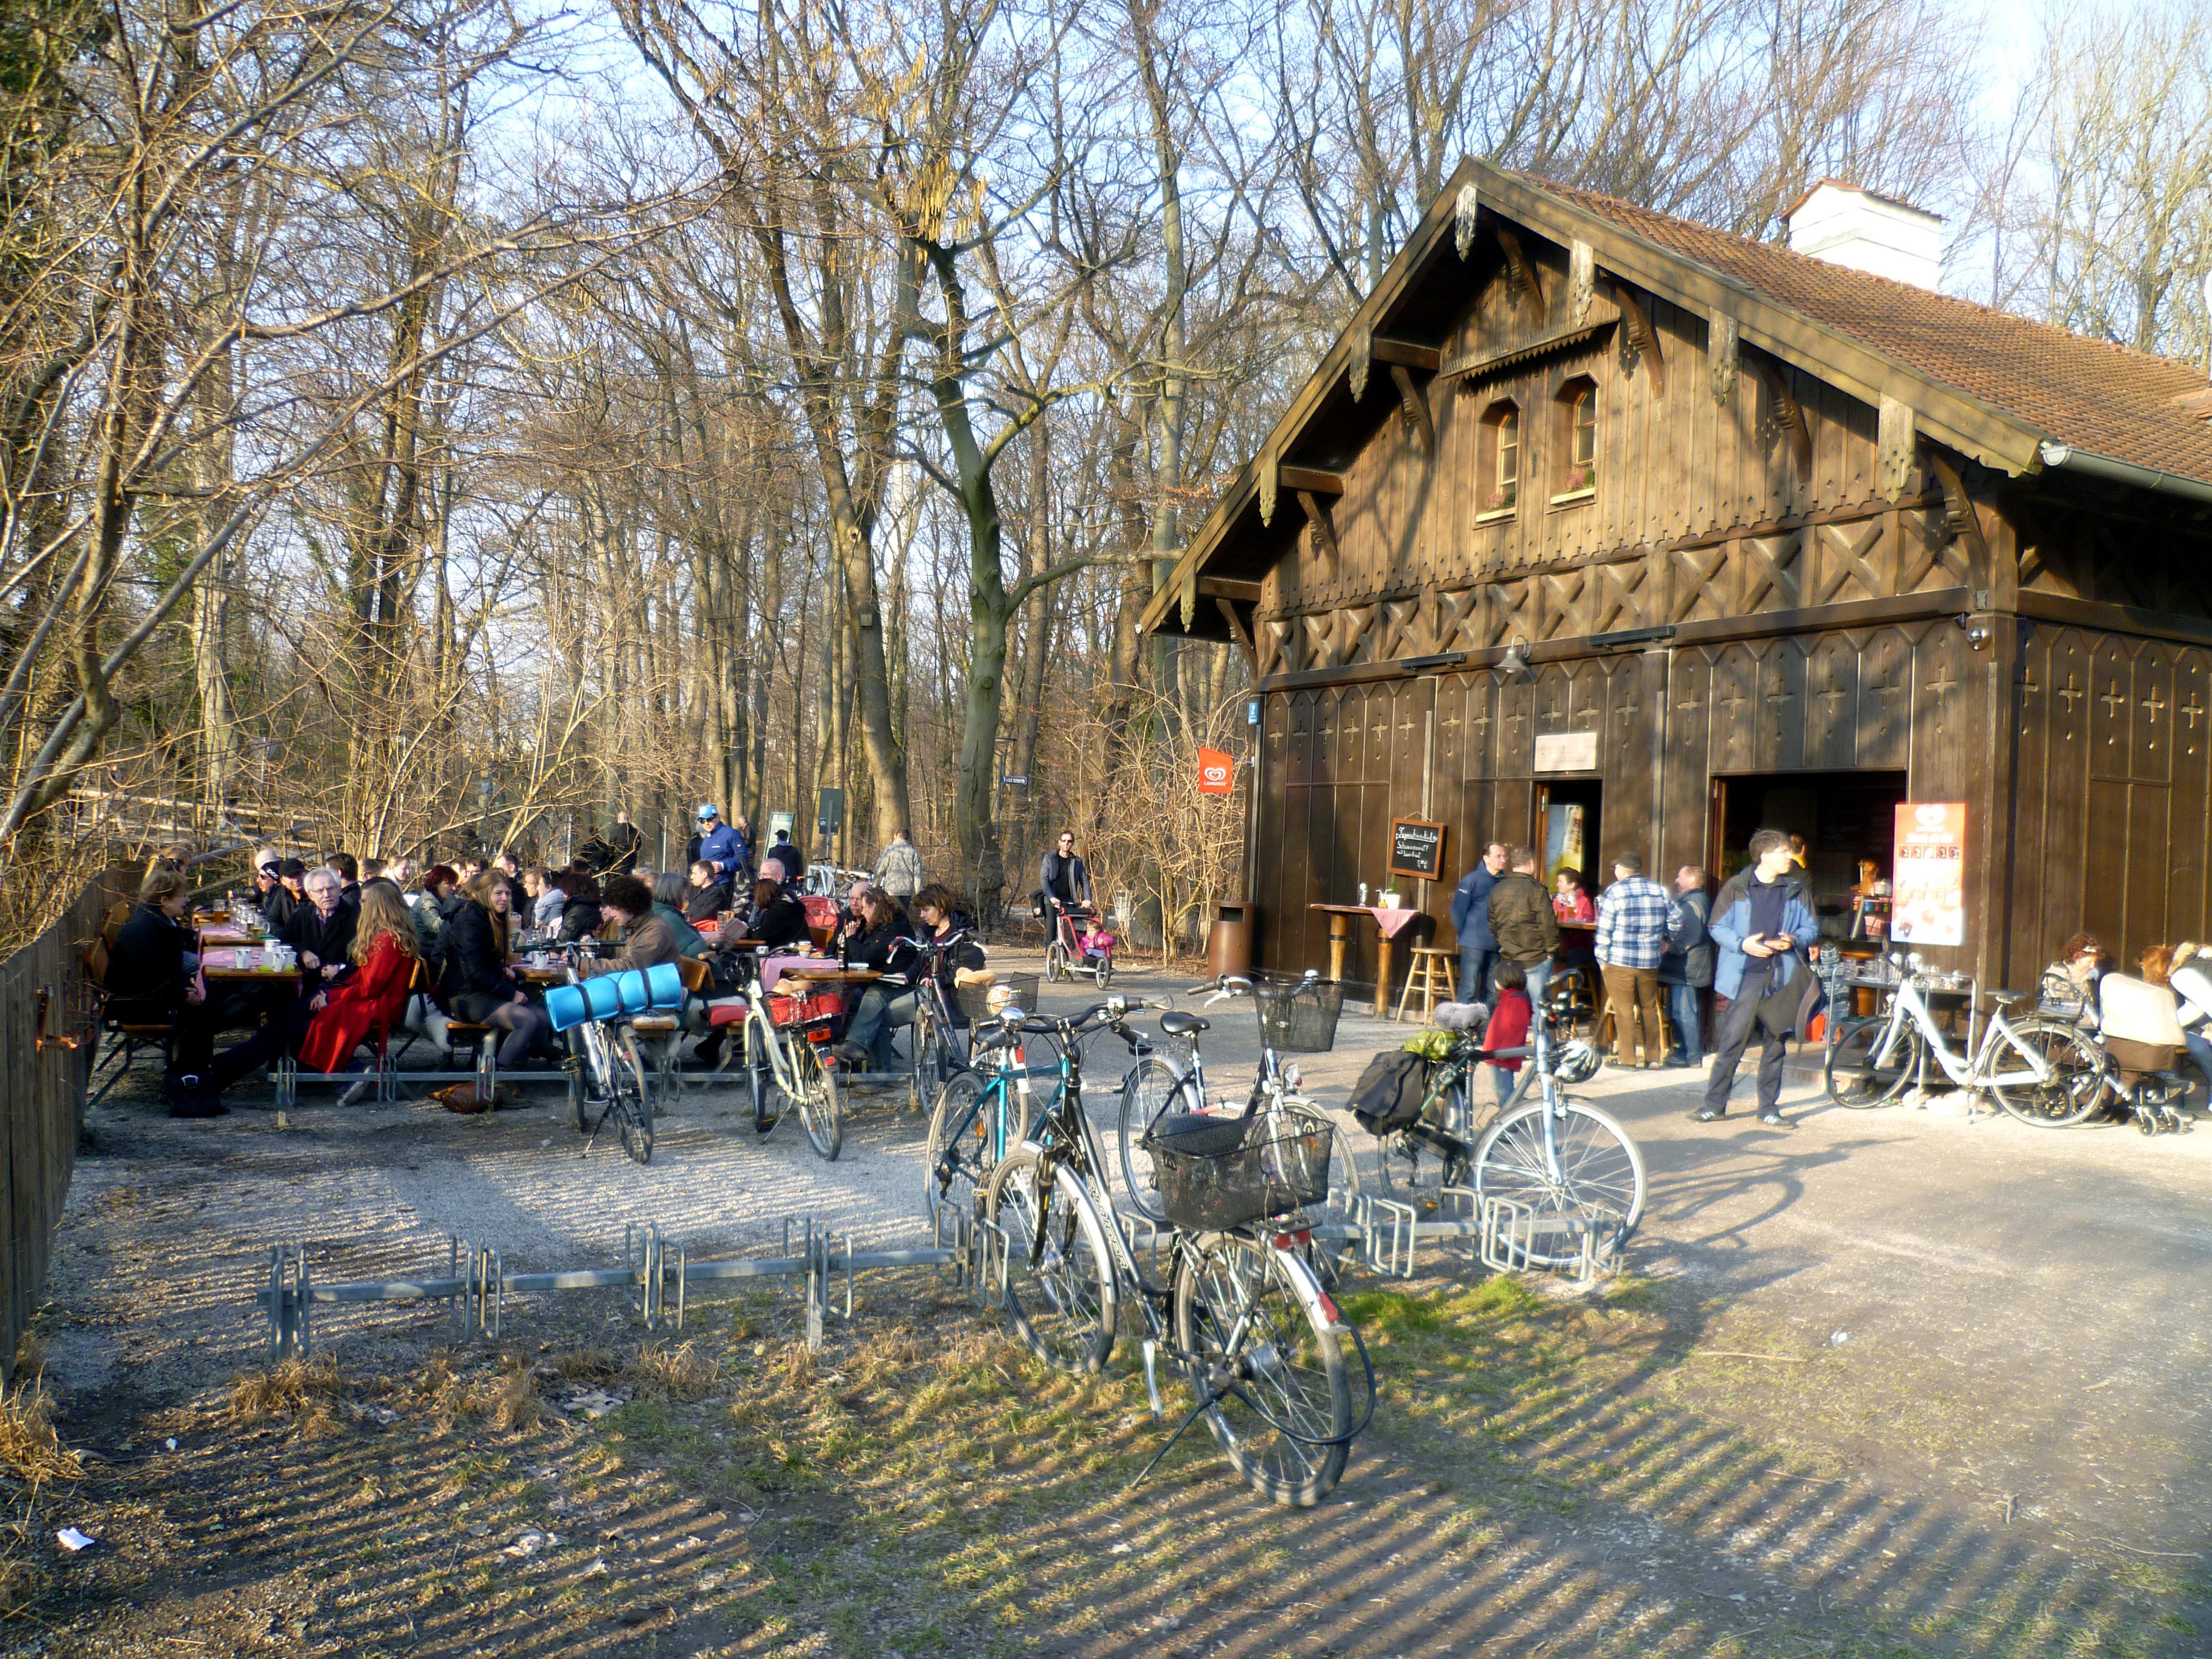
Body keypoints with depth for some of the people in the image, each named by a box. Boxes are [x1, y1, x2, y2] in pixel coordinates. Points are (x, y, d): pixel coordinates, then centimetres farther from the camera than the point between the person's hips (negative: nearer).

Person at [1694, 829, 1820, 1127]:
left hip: (1781, 977, 3)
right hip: (1745, 976, -3)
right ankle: (1714, 1105, 3)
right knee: (1731, 1041, -6)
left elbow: (1812, 928, 13)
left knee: (1775, 1044, 7)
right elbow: (1718, 928, 2)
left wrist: (1794, 940, -8)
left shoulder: (1795, 890, 9)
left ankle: (1769, 1108, 17)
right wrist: (1743, 944, -15)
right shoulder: (1737, 887, 0)